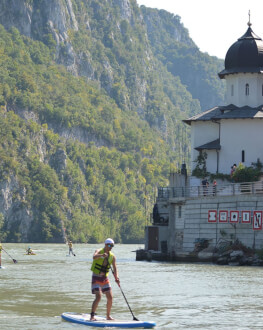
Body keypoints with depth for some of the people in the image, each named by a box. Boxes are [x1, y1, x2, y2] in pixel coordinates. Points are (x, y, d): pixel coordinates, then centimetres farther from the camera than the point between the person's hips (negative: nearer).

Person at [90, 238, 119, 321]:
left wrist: (116, 277, -21)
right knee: (98, 297, -18)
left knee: (110, 297, 3)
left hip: (105, 278, 6)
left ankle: (108, 316, 17)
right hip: (96, 277, -6)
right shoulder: (99, 251, -7)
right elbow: (94, 257, -31)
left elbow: (115, 268, -3)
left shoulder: (112, 256, 5)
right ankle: (92, 316, -16)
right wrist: (102, 255, -50)